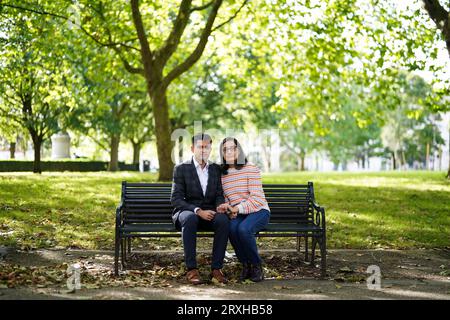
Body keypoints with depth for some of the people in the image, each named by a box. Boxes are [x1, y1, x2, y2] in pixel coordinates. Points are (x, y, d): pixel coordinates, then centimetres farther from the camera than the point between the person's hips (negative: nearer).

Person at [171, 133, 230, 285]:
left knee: (223, 220, -32)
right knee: (190, 218, -39)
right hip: (186, 212, -3)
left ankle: (216, 268, -26)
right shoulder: (181, 169, 0)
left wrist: (220, 207, -16)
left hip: (209, 214, 3)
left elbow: (219, 195, 10)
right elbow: (175, 199, -7)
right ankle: (191, 269, -35)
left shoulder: (216, 169, 12)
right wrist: (198, 211, -21)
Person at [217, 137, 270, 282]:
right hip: (237, 214, 4)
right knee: (232, 228, -32)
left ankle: (256, 265, -11)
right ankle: (246, 265, -10)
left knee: (243, 229, -35)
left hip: (258, 211, -4)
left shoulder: (251, 169, -6)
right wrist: (227, 207, -9)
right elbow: (224, 199, 15)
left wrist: (236, 208, -22)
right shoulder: (222, 174, 10)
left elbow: (257, 198, -13)